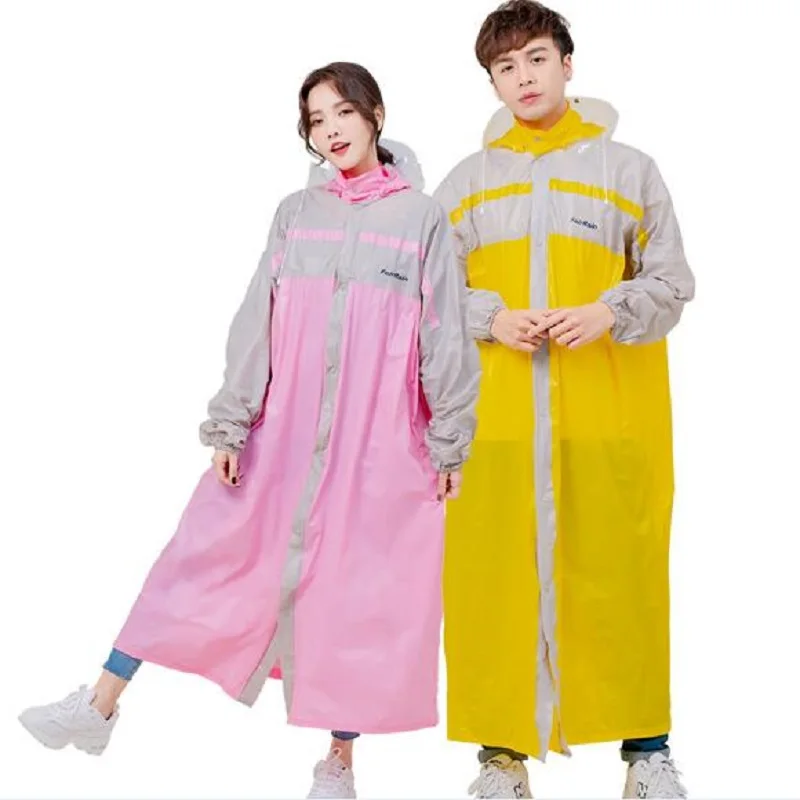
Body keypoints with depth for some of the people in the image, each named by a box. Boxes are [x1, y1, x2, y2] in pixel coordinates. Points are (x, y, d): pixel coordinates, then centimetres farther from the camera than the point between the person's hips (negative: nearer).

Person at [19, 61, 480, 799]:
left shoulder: (422, 217, 1)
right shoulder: (295, 213, 8)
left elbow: (446, 337, -1)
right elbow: (256, 325, 5)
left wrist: (449, 443, -3)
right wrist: (230, 426, -1)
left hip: (378, 441, -2)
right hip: (283, 431, 2)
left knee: (358, 590, 5)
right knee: (205, 553, 2)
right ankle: (101, 704, 13)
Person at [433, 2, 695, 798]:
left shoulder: (630, 168, 9)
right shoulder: (466, 179, 13)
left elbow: (670, 279, 7)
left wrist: (607, 314, -11)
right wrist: (491, 320, -8)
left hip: (608, 407, -1)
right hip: (494, 410, 1)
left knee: (616, 567, 0)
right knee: (494, 569, 0)